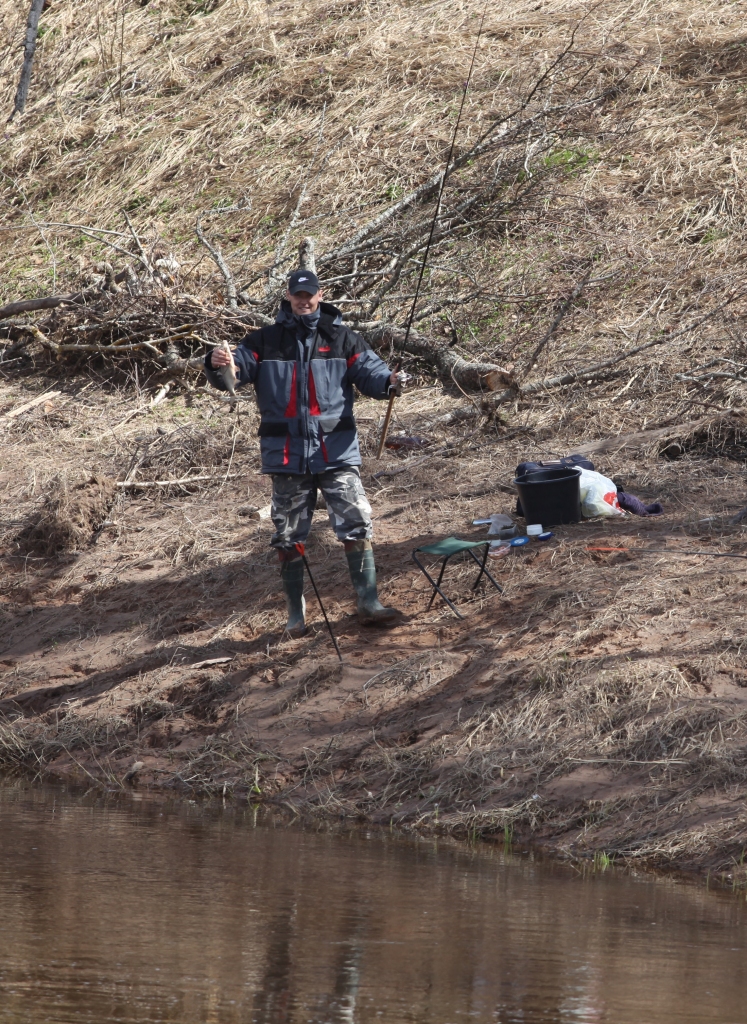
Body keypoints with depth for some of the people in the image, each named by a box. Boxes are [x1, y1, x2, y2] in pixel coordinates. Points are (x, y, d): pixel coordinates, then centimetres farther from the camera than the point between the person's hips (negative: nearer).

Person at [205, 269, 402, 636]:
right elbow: (236, 370, 0)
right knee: (289, 535, 6)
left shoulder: (341, 339, 5)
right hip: (286, 454, 1)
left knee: (356, 523, -9)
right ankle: (296, 614, 15)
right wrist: (218, 365, -24)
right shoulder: (265, 341, 6)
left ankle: (369, 603, -5)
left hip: (336, 451, -1)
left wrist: (387, 381, -26)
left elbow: (368, 370, -2)